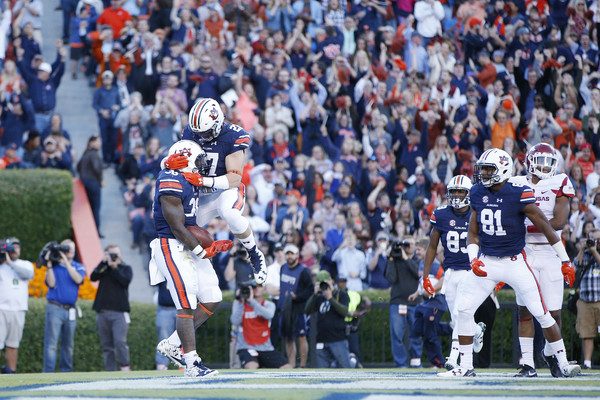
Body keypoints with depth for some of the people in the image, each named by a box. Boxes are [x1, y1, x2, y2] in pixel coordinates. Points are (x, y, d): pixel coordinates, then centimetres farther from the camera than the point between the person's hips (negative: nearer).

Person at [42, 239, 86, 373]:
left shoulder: (78, 267, 10)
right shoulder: (54, 265, 4)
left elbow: (78, 279, -11)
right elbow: (51, 283, -7)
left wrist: (66, 262, -14)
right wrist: (49, 265, -12)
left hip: (70, 310, 3)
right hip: (55, 308, -3)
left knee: (68, 344, 9)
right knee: (51, 343, -9)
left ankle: (66, 371, 17)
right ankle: (48, 373, -11)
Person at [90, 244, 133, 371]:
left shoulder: (125, 268, 8)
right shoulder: (104, 268, 15)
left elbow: (125, 280, -10)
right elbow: (93, 277, -3)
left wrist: (114, 267, -10)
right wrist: (103, 263, -9)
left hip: (119, 312, -4)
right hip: (103, 312, 4)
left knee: (119, 341, -18)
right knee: (106, 345, 3)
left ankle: (125, 368, -13)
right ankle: (110, 371, 6)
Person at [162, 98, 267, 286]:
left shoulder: (233, 137, -21)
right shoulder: (191, 132, -6)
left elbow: (235, 178, -24)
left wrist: (204, 181, -38)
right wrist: (169, 163, -29)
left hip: (226, 190, -6)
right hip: (201, 194, 6)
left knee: (229, 213, -38)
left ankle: (255, 255, -17)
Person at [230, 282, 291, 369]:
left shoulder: (269, 305, 5)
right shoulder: (239, 303, 1)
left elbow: (269, 315, -21)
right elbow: (235, 322, -15)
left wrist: (251, 301, -30)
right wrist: (241, 303, -25)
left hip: (266, 348, 3)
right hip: (246, 348, -3)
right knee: (251, 367, -36)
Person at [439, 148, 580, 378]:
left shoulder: (518, 195, -15)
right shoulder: (477, 194, 2)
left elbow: (545, 228, -9)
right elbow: (473, 233, 10)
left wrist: (565, 261, -5)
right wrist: (474, 260, -7)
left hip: (514, 262, -5)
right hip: (486, 262, 5)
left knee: (541, 313, -5)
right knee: (463, 309, -2)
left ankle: (561, 362, 10)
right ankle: (465, 367, 8)